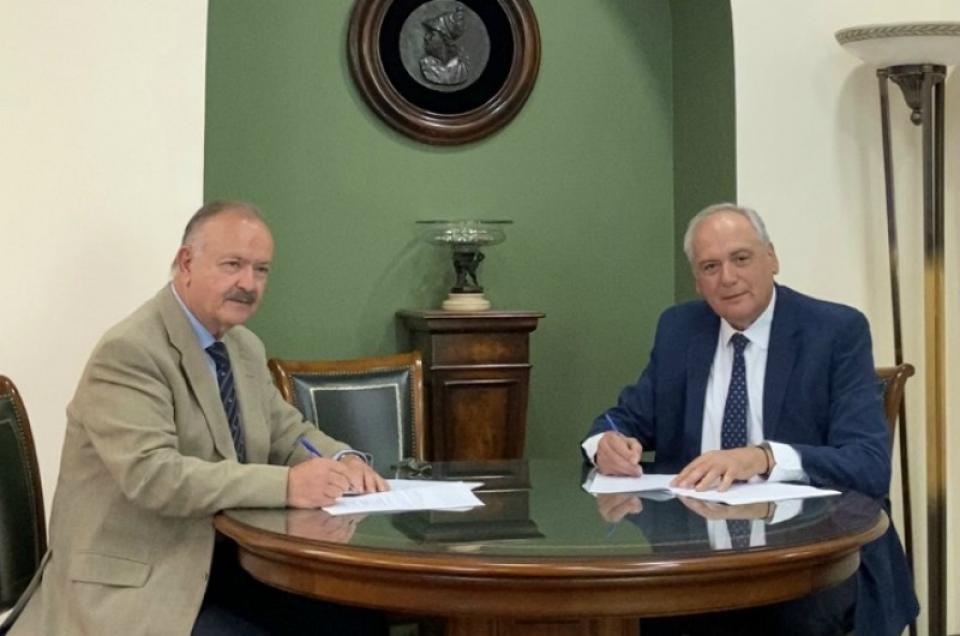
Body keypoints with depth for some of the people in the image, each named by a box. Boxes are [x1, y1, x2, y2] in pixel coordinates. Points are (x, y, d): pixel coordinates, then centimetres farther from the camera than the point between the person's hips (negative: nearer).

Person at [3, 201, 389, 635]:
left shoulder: (245, 348, 10)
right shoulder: (129, 351, -17)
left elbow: (288, 435, 17)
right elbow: (151, 473, -27)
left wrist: (341, 460, -7)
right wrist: (286, 485, -33)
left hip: (222, 562, 7)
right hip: (136, 585, -7)